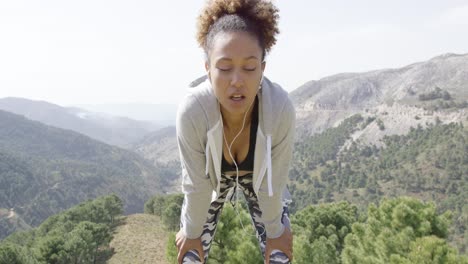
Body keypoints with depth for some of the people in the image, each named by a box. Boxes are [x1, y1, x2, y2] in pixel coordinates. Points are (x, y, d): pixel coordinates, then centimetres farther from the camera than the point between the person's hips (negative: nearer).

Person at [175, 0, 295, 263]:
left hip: (260, 177, 0)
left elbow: (273, 183, -24)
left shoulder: (281, 108, -39)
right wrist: (192, 232, -8)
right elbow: (196, 185, -23)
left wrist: (275, 231, -9)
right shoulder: (192, 111, -38)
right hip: (213, 179, 0)